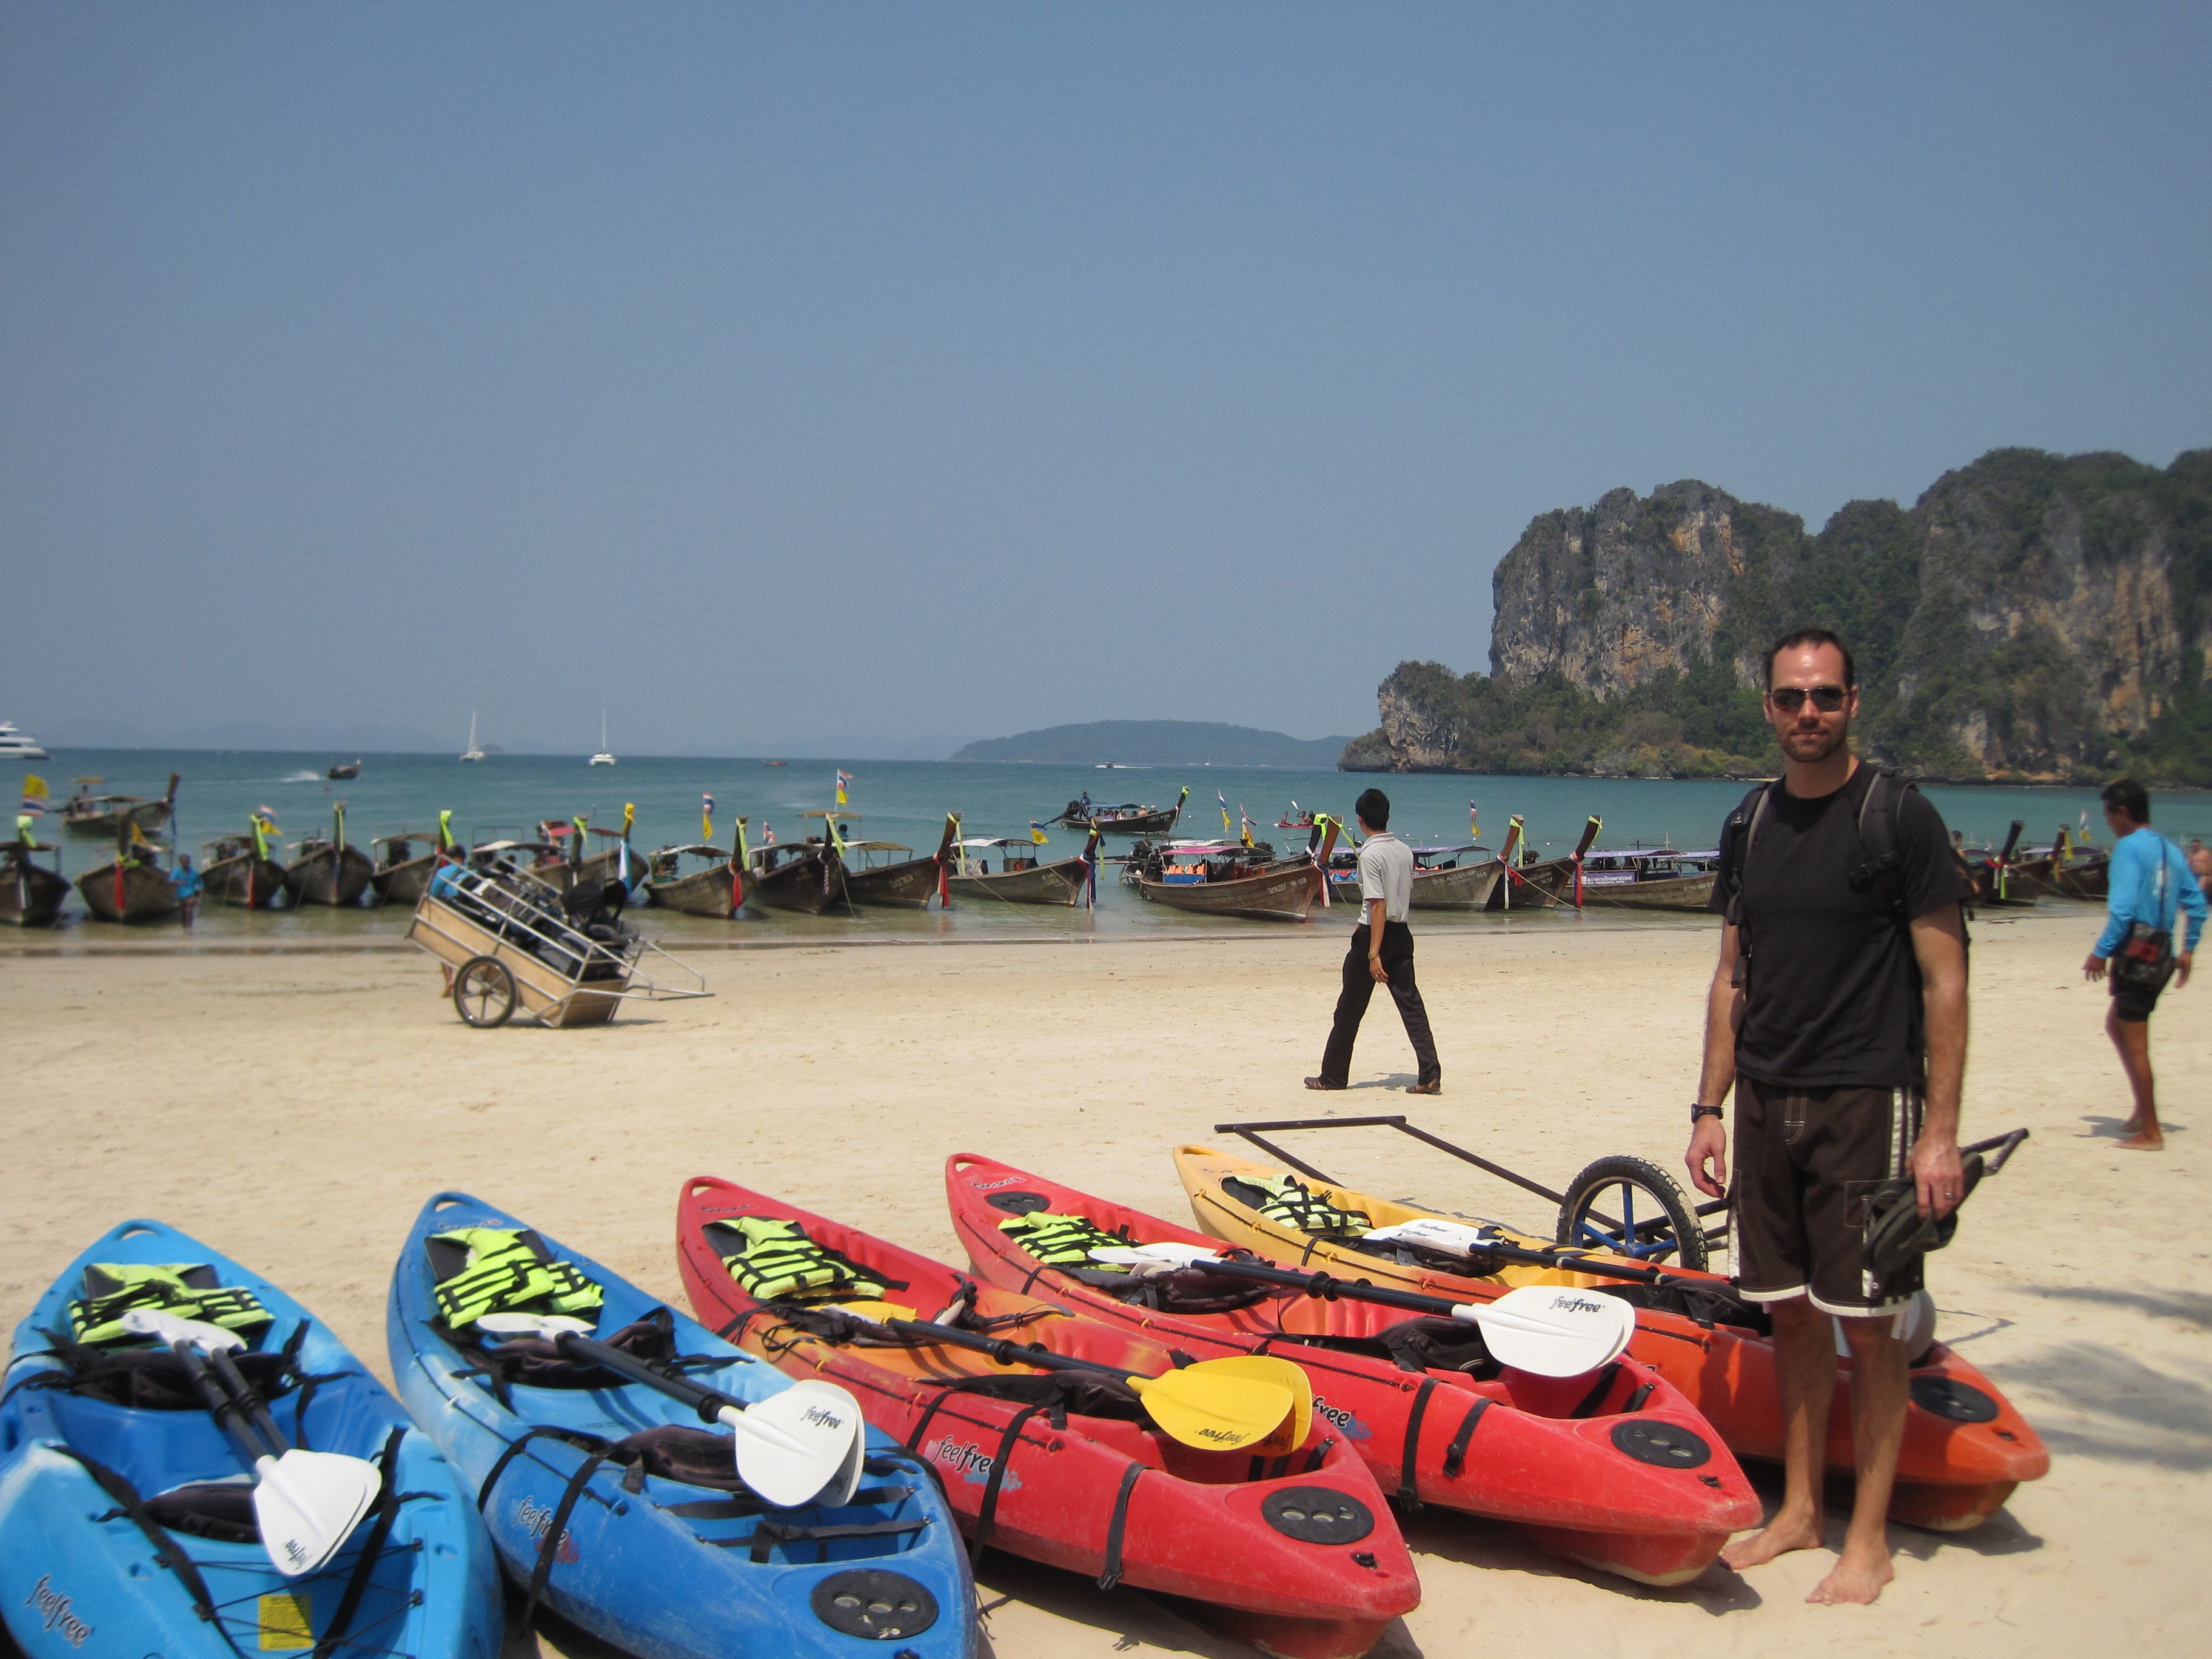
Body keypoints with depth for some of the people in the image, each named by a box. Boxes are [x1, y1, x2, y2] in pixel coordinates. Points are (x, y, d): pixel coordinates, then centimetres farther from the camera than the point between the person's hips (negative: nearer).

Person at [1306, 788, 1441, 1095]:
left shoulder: (1370, 854, -15)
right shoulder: (1404, 851, 7)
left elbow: (1378, 905, -21)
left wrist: (1374, 954, -22)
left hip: (1377, 935, -7)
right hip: (1402, 934, 7)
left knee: (1349, 1010, 5)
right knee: (1411, 1005, 5)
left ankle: (1333, 1076, 14)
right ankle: (1429, 1075, -4)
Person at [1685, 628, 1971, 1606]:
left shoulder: (1897, 817, -7)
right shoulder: (1749, 826, 9)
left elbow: (1944, 981, -9)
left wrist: (1940, 1130, -13)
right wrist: (1711, 1106, 9)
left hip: (1867, 1102, -5)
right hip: (1767, 1102, 5)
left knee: (1866, 1323, 0)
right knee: (1791, 1312, 11)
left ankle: (1868, 1540, 12)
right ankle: (1798, 1509, 24)